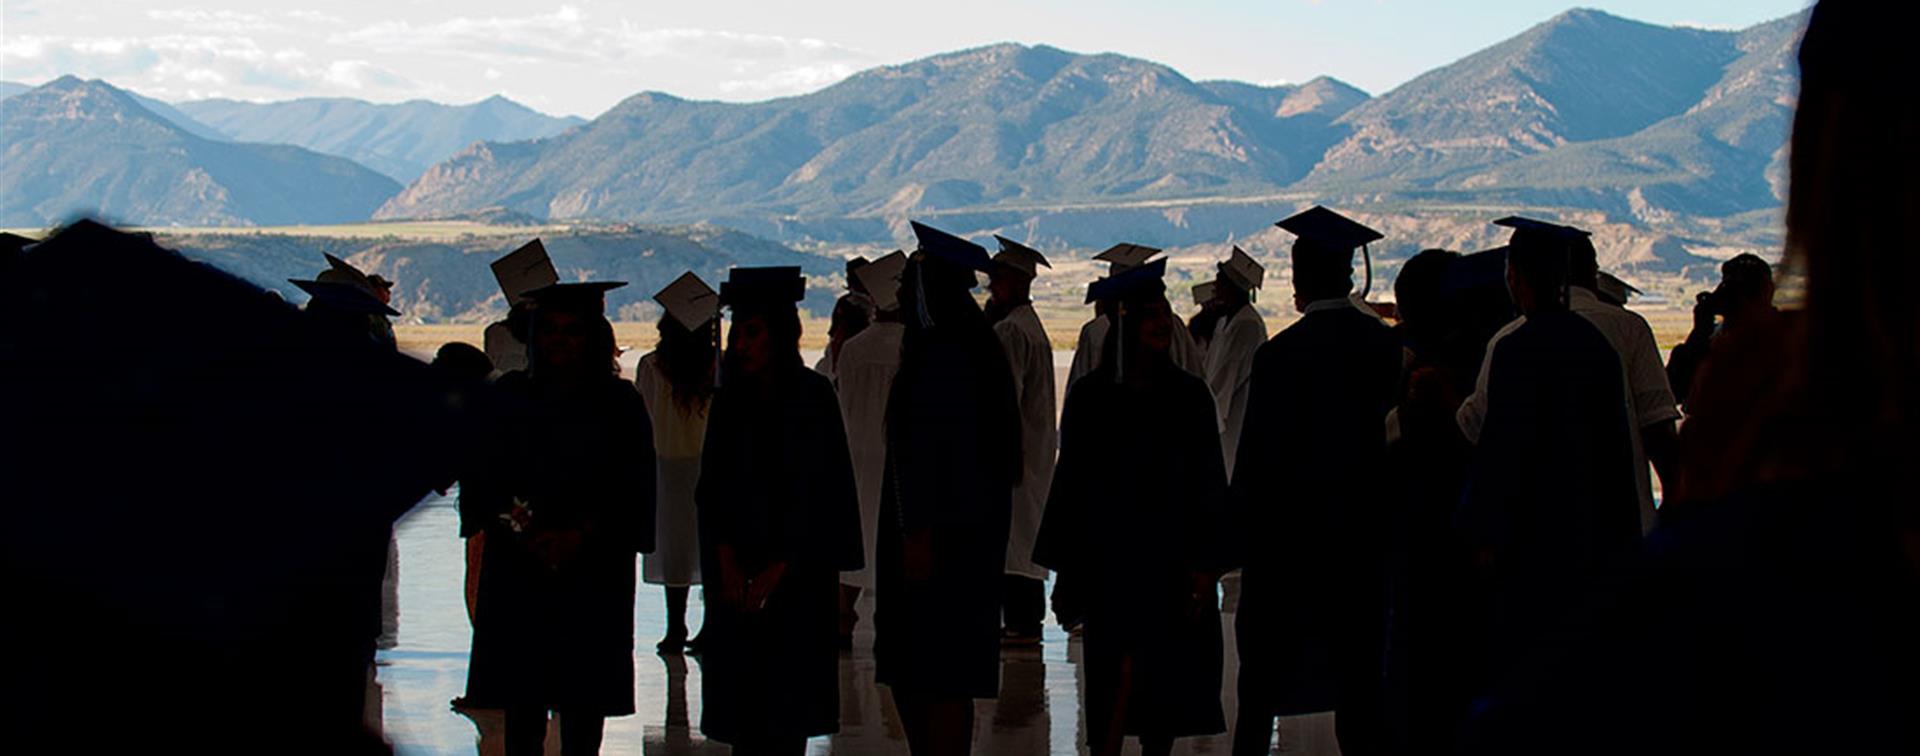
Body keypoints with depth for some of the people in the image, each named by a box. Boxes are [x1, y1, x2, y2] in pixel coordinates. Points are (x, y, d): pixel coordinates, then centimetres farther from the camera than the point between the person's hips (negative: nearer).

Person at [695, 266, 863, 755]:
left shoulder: (814, 398, -5)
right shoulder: (730, 403, 8)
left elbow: (822, 492, -8)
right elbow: (711, 492, 7)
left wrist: (778, 569, -11)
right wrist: (728, 562, -6)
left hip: (799, 574, -4)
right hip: (737, 578, 4)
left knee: (787, 716, -3)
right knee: (742, 706, 1)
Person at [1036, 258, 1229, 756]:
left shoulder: (1189, 395, 4)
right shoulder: (1092, 398, 1)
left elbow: (1209, 485, 3)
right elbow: (1073, 484, 4)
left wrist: (1205, 564, -6)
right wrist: (1069, 568, 0)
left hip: (1174, 559, 2)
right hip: (1114, 560, -2)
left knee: (1168, 689, 5)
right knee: (1125, 675, -9)